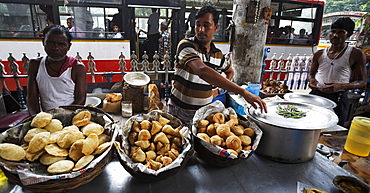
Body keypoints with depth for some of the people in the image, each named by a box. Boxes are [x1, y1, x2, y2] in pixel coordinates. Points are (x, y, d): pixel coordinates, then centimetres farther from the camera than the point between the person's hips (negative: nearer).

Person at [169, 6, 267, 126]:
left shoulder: (218, 54, 2)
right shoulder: (186, 45, -16)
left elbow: (230, 71, 24)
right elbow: (202, 71, -34)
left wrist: (221, 88, 3)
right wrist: (242, 92, -37)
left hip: (205, 112, 4)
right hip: (180, 111, -4)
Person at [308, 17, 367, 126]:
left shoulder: (356, 54, -2)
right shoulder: (319, 54, 7)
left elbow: (362, 82, -2)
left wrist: (341, 86, -21)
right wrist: (312, 80, -5)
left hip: (338, 98, -3)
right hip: (316, 94, 3)